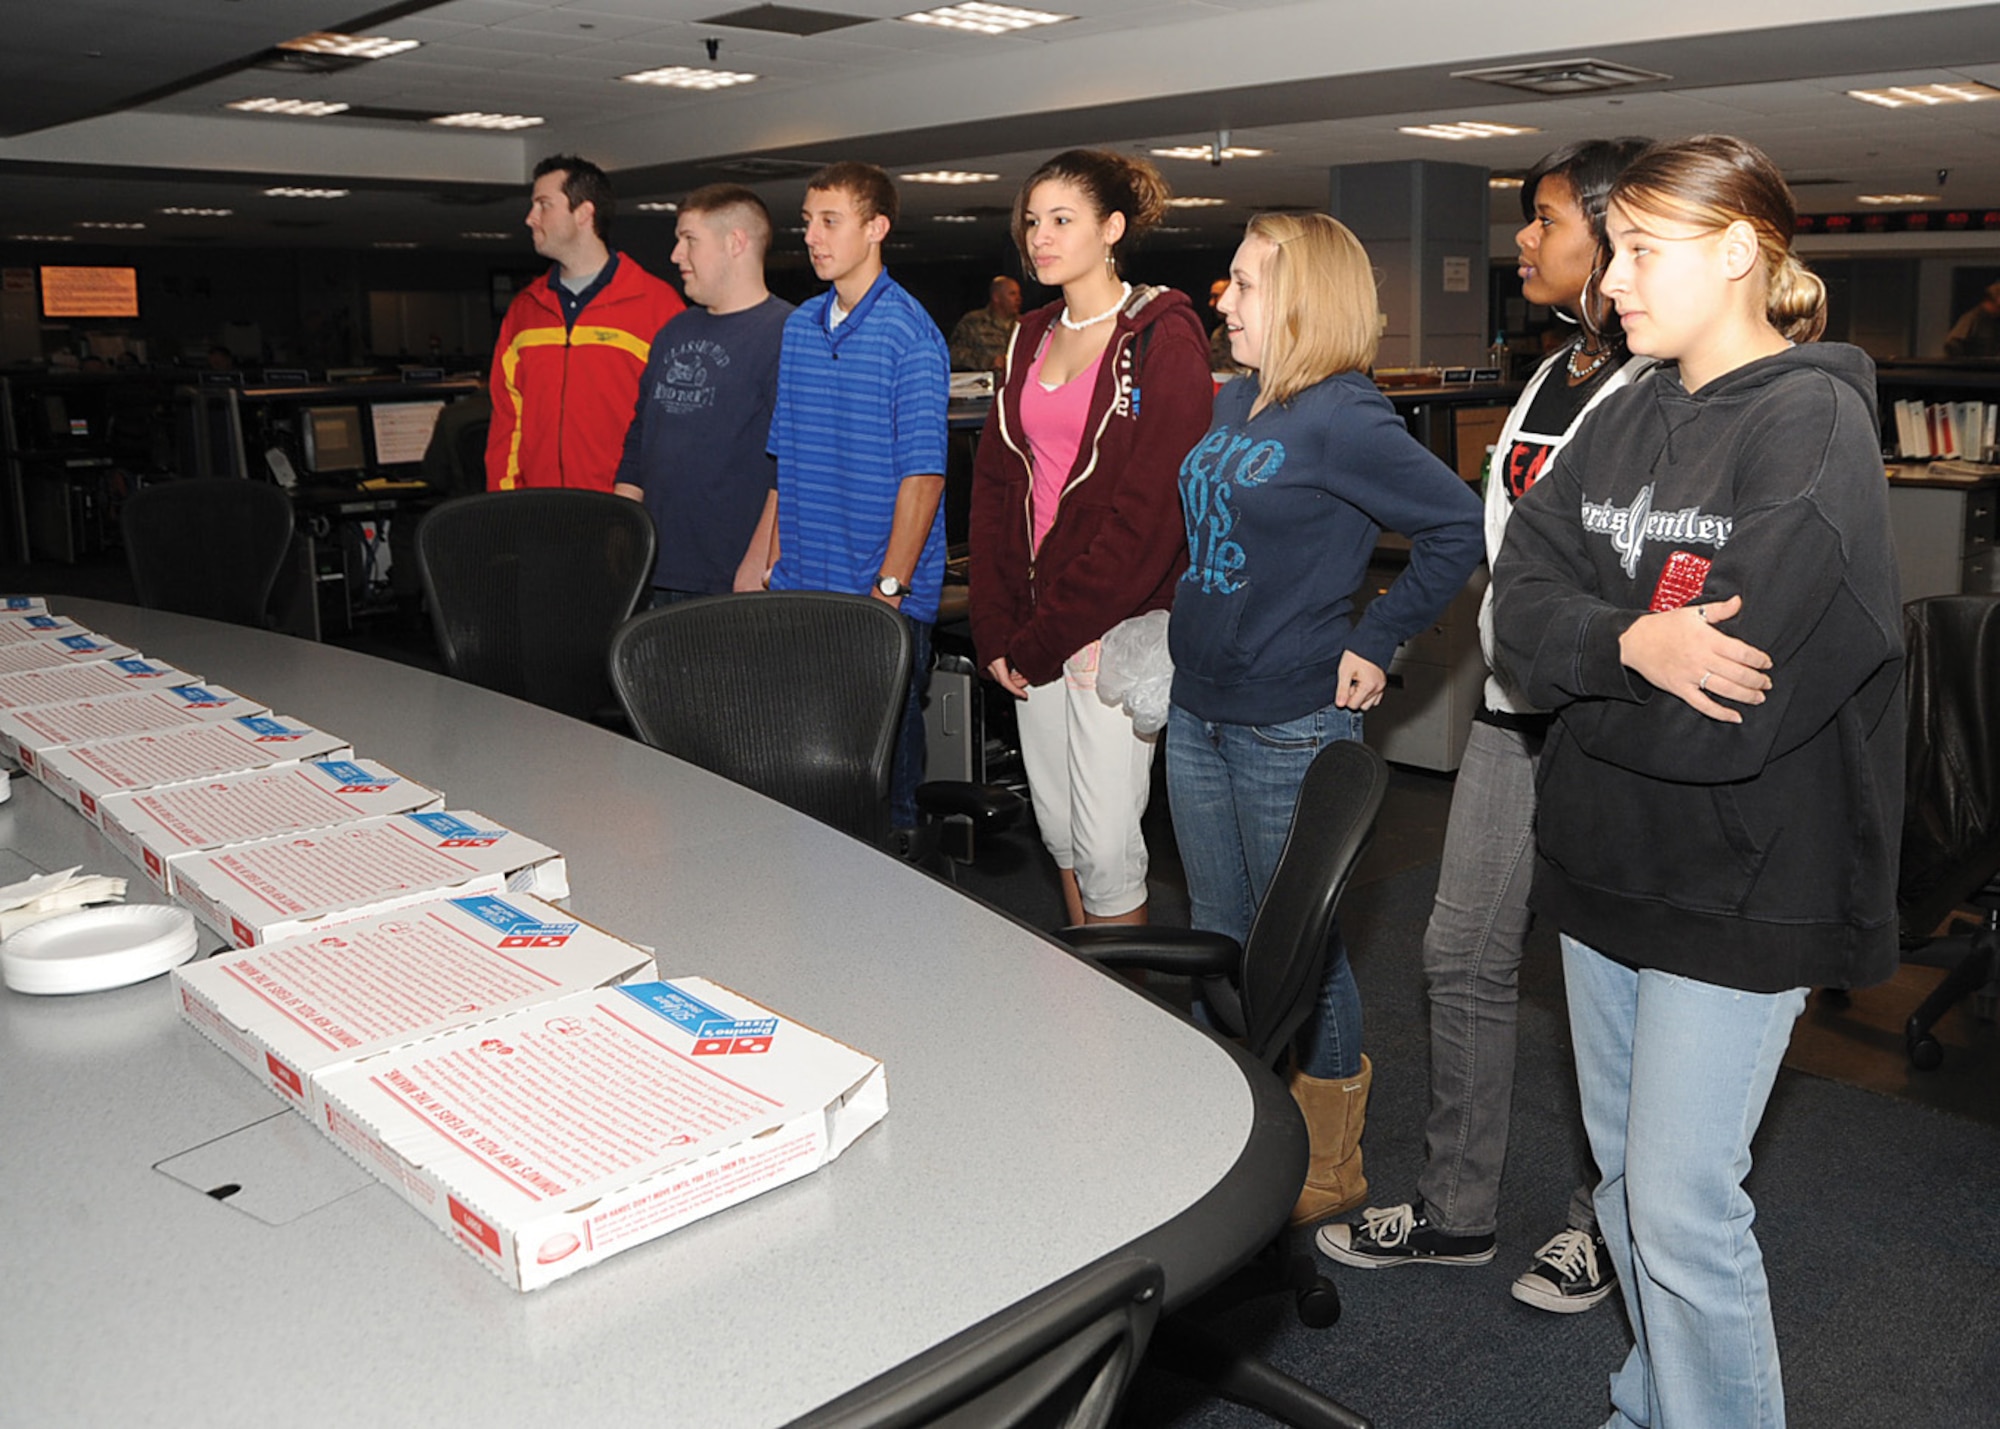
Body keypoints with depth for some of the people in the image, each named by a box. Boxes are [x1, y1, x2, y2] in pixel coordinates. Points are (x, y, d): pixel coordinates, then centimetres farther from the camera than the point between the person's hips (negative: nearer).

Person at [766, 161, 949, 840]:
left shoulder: (909, 333, -9)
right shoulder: (799, 326, 11)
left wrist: (889, 587, -16)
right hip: (801, 589, 6)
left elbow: (922, 476, -13)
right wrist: (777, 562, 10)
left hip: (885, 594, -6)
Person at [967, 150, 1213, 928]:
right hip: (1030, 626, 7)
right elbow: (993, 482, 12)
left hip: (1114, 626, -7)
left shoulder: (1164, 339, -8)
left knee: (1105, 844, -4)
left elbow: (1149, 511, -15)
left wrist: (1045, 637, -14)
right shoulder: (1031, 339, 14)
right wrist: (997, 629, 1)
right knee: (1057, 830, 13)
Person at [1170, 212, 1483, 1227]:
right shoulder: (1235, 402, 10)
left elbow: (1459, 526, -18)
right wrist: (1195, 630, 14)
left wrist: (1376, 641, -16)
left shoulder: (1342, 420, -14)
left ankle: (1331, 1170, 24)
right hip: (1198, 714, 8)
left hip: (1292, 726, -8)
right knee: (1217, 937, 17)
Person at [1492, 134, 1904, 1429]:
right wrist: (1630, 646, -21)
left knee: (1680, 1204, -4)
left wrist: (1581, 677, -8)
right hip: (1608, 860, 7)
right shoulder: (1627, 421, 9)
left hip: (1741, 882, -7)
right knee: (1623, 1174, 18)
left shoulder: (1813, 423, -13)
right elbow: (1520, 601, -2)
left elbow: (1737, 698, -22)